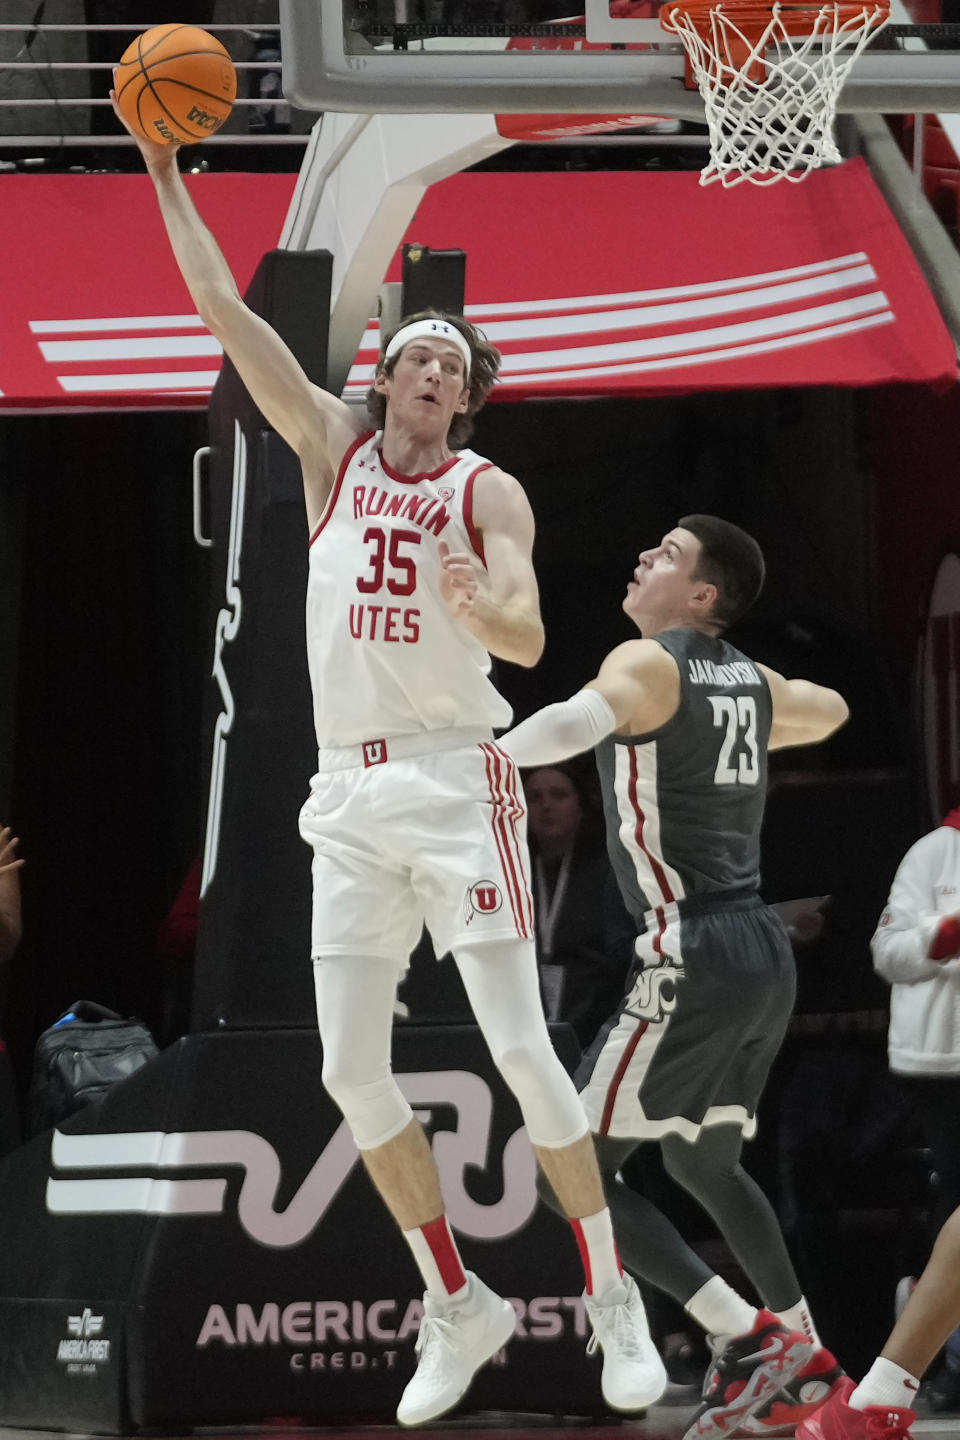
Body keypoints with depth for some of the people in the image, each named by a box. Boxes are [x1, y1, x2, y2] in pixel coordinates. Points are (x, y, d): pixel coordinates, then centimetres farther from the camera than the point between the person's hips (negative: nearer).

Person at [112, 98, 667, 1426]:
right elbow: (225, 313, 8)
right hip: (350, 793, 4)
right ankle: (459, 1307, 12)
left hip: (459, 782, -4)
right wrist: (167, 176, 4)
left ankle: (613, 1299, -1)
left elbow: (529, 638, -13)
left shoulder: (487, 493, 1)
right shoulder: (333, 452, 10)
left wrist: (477, 603, -35)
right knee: (353, 1072, 0)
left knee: (522, 1053, -10)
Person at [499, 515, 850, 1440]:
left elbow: (588, 714, -33)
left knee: (574, 1170, -6)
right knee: (704, 1162, 27)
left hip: (693, 963, -9)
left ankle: (747, 1337, -12)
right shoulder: (752, 683, 15)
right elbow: (828, 711, 38)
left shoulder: (650, 664, -9)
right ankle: (806, 1366, 28)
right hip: (764, 955, 9)